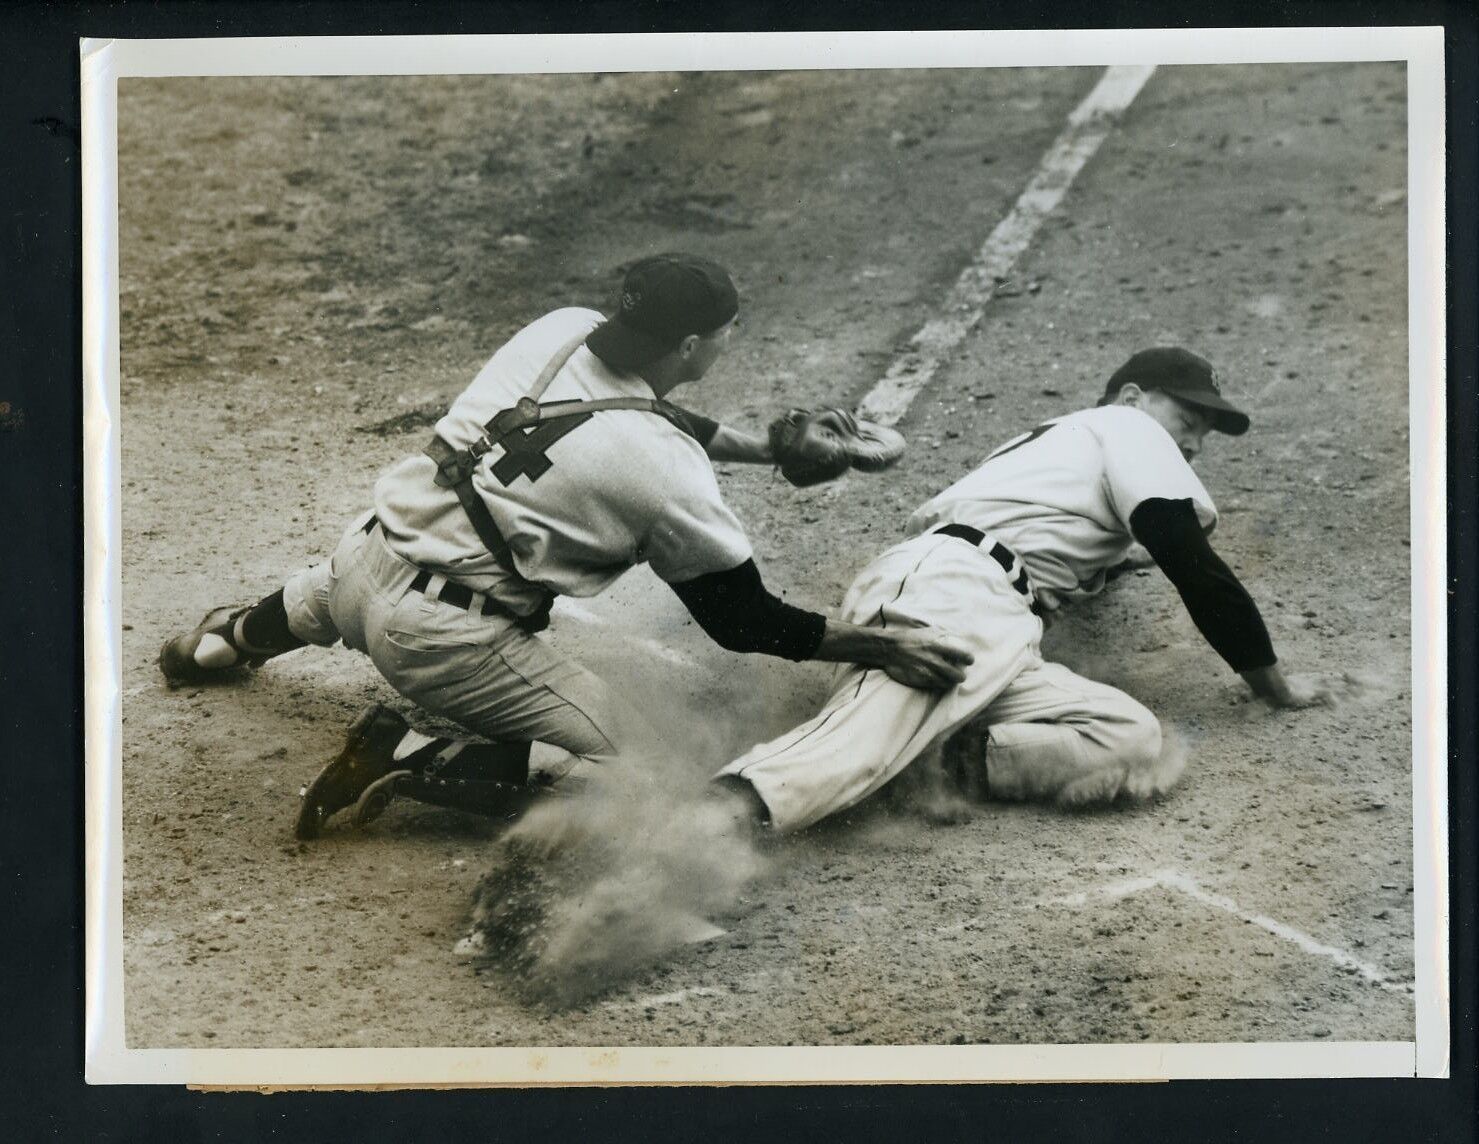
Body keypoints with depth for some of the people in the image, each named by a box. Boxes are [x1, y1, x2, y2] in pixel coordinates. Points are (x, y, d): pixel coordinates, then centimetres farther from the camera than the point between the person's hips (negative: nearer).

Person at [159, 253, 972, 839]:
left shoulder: (561, 329, -2)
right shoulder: (663, 471, -20)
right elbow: (742, 621, -11)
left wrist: (769, 446, 26)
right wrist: (884, 648, -7)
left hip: (368, 558, 8)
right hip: (442, 638, -8)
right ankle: (408, 762, -12)